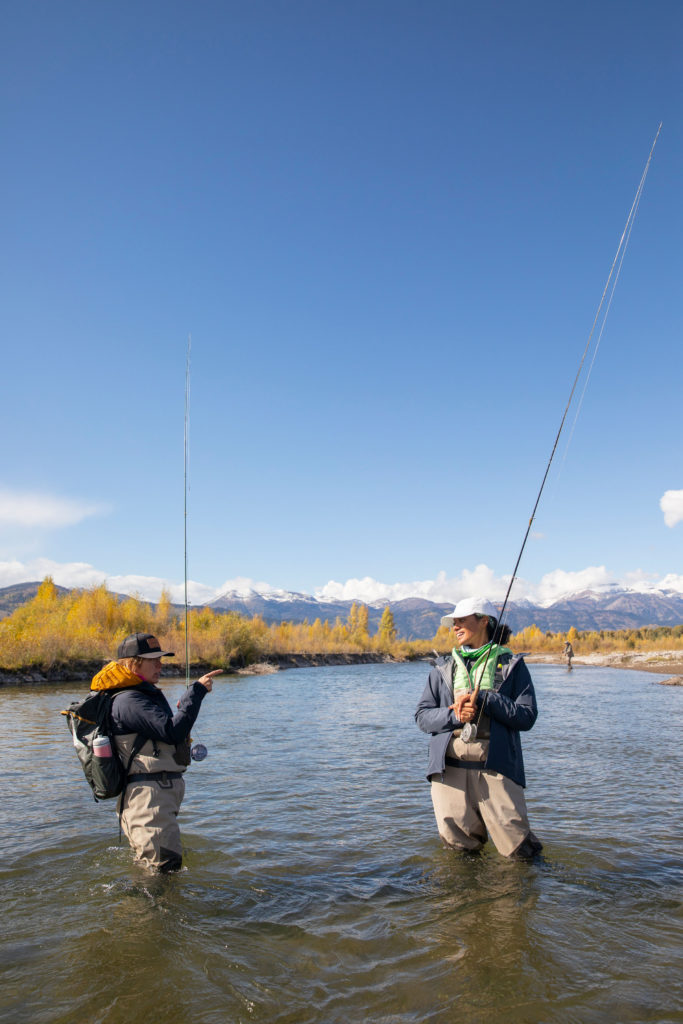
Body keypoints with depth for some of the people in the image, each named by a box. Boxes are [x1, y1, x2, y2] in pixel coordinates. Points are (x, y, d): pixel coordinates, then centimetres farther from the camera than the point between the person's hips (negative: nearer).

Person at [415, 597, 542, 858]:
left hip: (495, 767, -2)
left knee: (517, 850, -2)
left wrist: (484, 699, -13)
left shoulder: (511, 664, 7)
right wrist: (453, 716, -10)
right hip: (449, 767, 3)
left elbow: (527, 716, -1)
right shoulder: (443, 668, 14)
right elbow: (422, 715, 9)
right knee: (460, 845, 4)